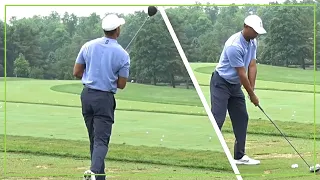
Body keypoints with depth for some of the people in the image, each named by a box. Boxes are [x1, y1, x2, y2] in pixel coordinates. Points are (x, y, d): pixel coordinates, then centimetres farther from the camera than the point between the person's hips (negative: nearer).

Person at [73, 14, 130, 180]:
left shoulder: (88, 46, 0)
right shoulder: (122, 54, -8)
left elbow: (77, 72, 5)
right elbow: (121, 84, -3)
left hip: (87, 94, 4)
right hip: (105, 98, -4)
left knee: (94, 139, 14)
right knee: (102, 140, -6)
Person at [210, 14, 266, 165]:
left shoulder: (252, 42, 0)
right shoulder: (234, 45, -29)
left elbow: (252, 66, 0)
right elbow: (242, 74, -23)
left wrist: (252, 89, -9)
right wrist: (252, 95, -16)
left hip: (235, 85, 9)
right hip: (221, 83, -9)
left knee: (241, 118, 7)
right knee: (217, 119, -14)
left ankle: (240, 155, 12)